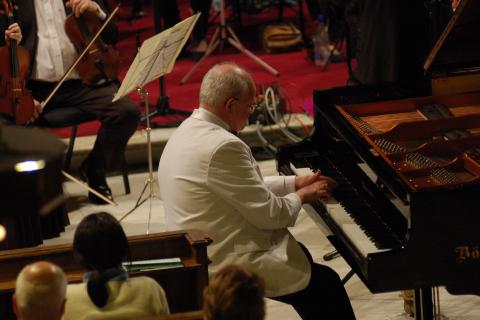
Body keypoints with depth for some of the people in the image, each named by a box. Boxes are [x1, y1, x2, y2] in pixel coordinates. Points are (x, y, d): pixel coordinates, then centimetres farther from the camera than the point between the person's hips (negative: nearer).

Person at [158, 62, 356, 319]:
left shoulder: (189, 130, 7)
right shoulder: (223, 147, -26)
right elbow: (269, 214, -20)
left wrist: (295, 183, 16)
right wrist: (300, 196, -1)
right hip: (222, 264, -11)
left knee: (300, 257, 27)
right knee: (327, 285, -3)